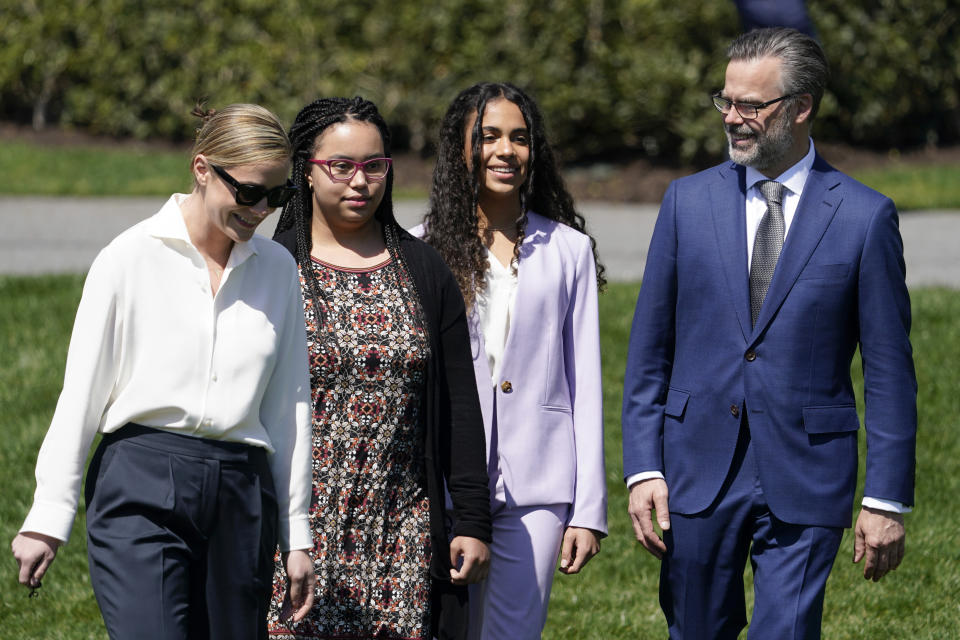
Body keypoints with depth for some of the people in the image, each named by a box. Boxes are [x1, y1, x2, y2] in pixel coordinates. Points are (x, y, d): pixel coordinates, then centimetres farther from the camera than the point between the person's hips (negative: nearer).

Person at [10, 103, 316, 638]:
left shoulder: (278, 269, 11)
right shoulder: (132, 258, -1)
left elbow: (289, 407, 15)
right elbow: (81, 394, 1)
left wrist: (297, 535, 14)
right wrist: (48, 517, -1)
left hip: (242, 496, 4)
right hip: (144, 490, -4)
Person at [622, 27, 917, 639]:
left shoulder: (865, 216, -3)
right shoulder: (688, 201, 5)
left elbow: (889, 370, -1)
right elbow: (649, 351, 8)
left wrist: (887, 498, -4)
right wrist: (643, 468, 0)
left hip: (806, 482, -3)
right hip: (699, 473, 3)